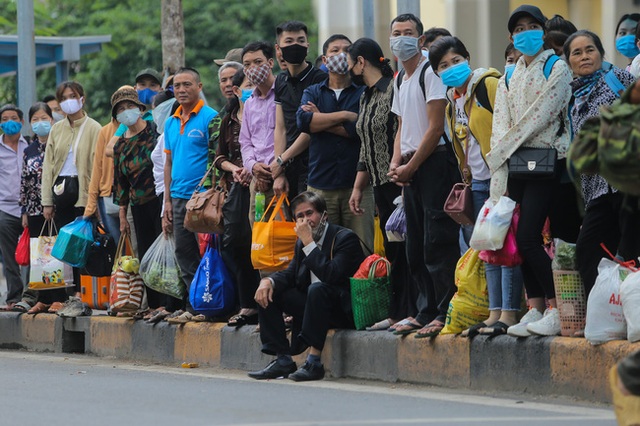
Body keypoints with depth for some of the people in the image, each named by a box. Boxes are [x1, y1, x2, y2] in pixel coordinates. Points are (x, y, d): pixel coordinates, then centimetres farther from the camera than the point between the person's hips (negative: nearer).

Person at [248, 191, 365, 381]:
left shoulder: (345, 238, -13)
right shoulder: (302, 242, 11)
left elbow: (332, 275, -27)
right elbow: (291, 274, 11)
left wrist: (309, 243, -24)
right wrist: (268, 281, -11)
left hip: (344, 310, -8)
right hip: (313, 304, 8)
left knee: (317, 289, -37)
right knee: (267, 292, -1)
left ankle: (314, 362, -36)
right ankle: (282, 360, -7)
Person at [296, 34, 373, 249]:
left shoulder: (364, 93, 8)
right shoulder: (312, 93, 15)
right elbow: (304, 122, -6)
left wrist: (320, 120, -1)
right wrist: (345, 115, -7)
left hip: (356, 184, -2)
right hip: (320, 186, 2)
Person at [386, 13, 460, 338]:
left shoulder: (430, 73, -8)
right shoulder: (400, 80, 18)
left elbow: (435, 127, -13)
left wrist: (411, 166, -12)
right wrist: (396, 162, 6)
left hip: (434, 162, -9)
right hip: (410, 168, 9)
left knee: (437, 243, -11)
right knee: (415, 247, 10)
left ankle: (446, 312, -10)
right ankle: (426, 312, 16)